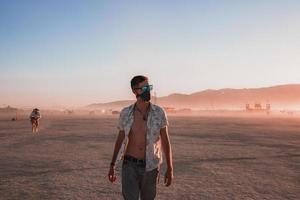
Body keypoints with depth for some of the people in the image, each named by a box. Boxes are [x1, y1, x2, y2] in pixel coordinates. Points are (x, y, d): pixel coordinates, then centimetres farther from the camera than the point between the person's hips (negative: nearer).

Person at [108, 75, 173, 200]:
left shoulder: (159, 113, -7)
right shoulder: (125, 113, -4)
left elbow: (165, 142, -3)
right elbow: (120, 140, 6)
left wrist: (170, 169, -4)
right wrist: (112, 166, 6)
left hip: (150, 167, 0)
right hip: (130, 166, 0)